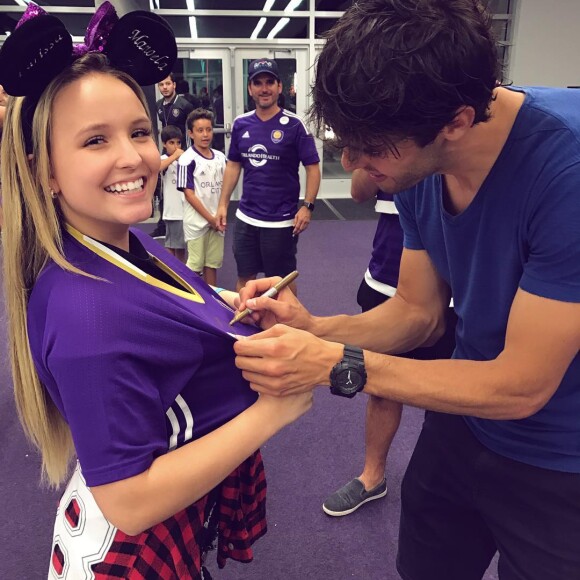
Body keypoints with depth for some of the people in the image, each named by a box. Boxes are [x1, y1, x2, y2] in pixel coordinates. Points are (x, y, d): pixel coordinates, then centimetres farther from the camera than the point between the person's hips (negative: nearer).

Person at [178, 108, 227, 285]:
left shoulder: (220, 157, 6)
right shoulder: (188, 159, -11)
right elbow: (188, 193, -13)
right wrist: (209, 218, -13)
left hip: (216, 221, 5)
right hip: (196, 222, -5)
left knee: (212, 264, 13)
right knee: (194, 265, 4)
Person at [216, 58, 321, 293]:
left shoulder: (294, 124, -9)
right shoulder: (240, 124, 4)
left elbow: (313, 168, -8)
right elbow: (233, 165, 12)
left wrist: (307, 206, -18)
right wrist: (223, 204, 7)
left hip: (281, 221, -4)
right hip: (245, 218, 4)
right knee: (244, 278, 15)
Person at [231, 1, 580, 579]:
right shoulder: (419, 162, -10)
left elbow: (521, 386, -26)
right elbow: (418, 313, -1)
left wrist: (336, 364, -29)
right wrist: (311, 328, -17)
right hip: (465, 419, 6)